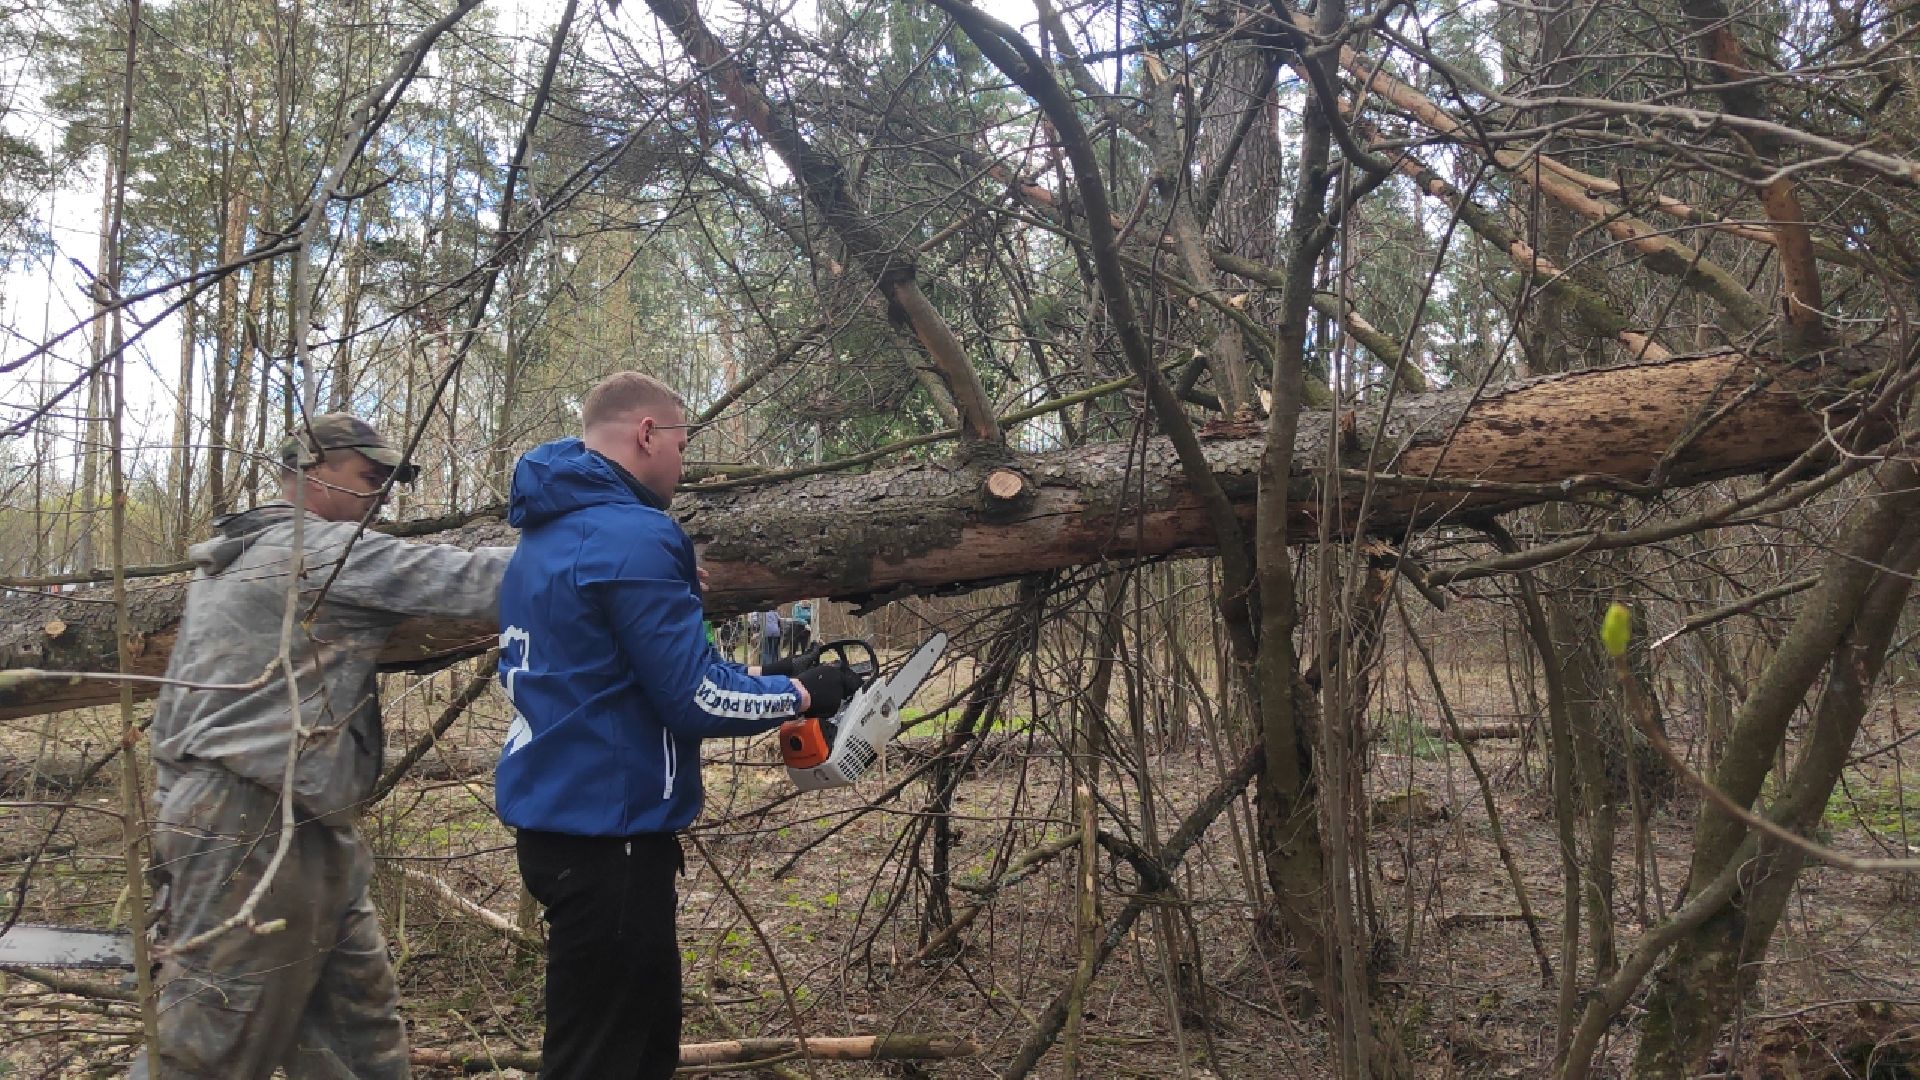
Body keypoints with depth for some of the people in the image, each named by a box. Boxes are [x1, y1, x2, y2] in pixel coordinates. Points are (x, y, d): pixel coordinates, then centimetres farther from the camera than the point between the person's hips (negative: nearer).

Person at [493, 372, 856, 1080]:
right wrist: (799, 693, -4)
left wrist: (755, 680, 13)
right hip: (608, 834, -10)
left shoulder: (545, 535, 13)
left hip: (556, 819, 10)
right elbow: (694, 697, -21)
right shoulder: (633, 536, -19)